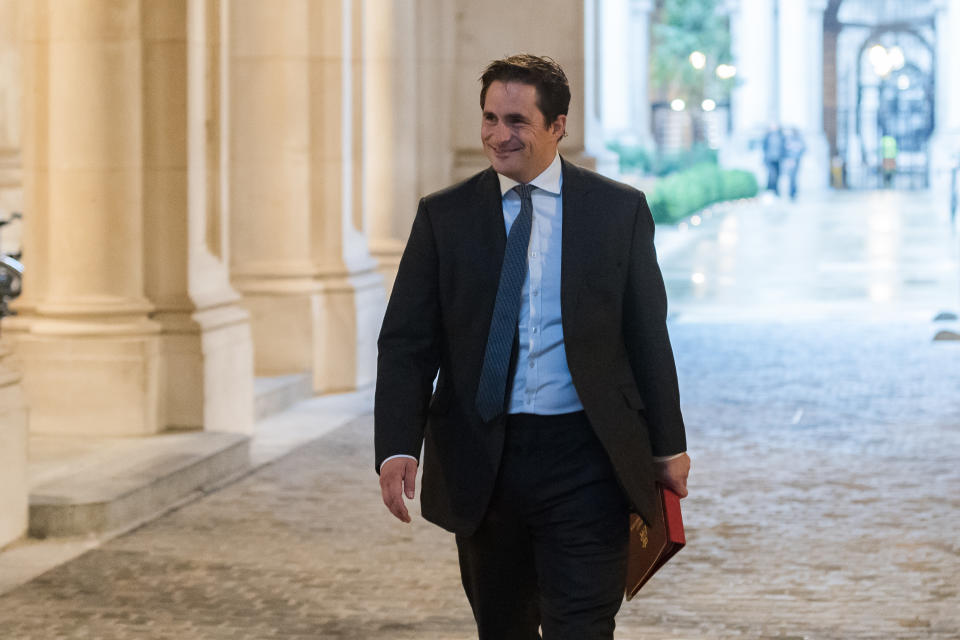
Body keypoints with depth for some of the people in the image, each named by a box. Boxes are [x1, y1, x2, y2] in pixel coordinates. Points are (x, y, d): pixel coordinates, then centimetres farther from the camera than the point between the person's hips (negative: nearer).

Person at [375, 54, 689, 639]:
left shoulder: (619, 210, 3)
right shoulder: (444, 216, 4)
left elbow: (648, 337, 8)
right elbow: (407, 341, 0)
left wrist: (668, 445, 10)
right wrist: (398, 448, -13)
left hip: (584, 459, -2)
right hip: (481, 460, 2)